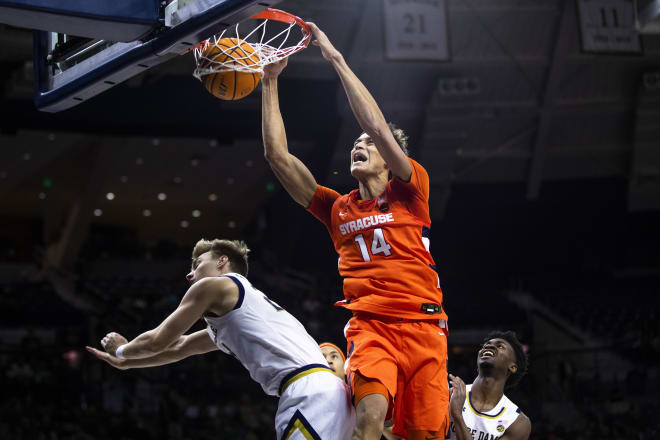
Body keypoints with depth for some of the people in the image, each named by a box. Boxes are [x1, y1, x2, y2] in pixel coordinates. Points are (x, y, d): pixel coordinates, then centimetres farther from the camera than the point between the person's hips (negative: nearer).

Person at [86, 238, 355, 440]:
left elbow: (158, 341, 14)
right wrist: (124, 362, 58)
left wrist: (122, 350, 35)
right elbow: (179, 347, 50)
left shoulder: (213, 285, 9)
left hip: (310, 391, -10)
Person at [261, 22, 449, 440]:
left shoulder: (410, 193, 10)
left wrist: (337, 59, -1)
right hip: (369, 326, 1)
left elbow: (378, 126, -3)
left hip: (424, 326, -1)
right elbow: (277, 154, 15)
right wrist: (270, 81, 13)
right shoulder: (338, 209, 19)